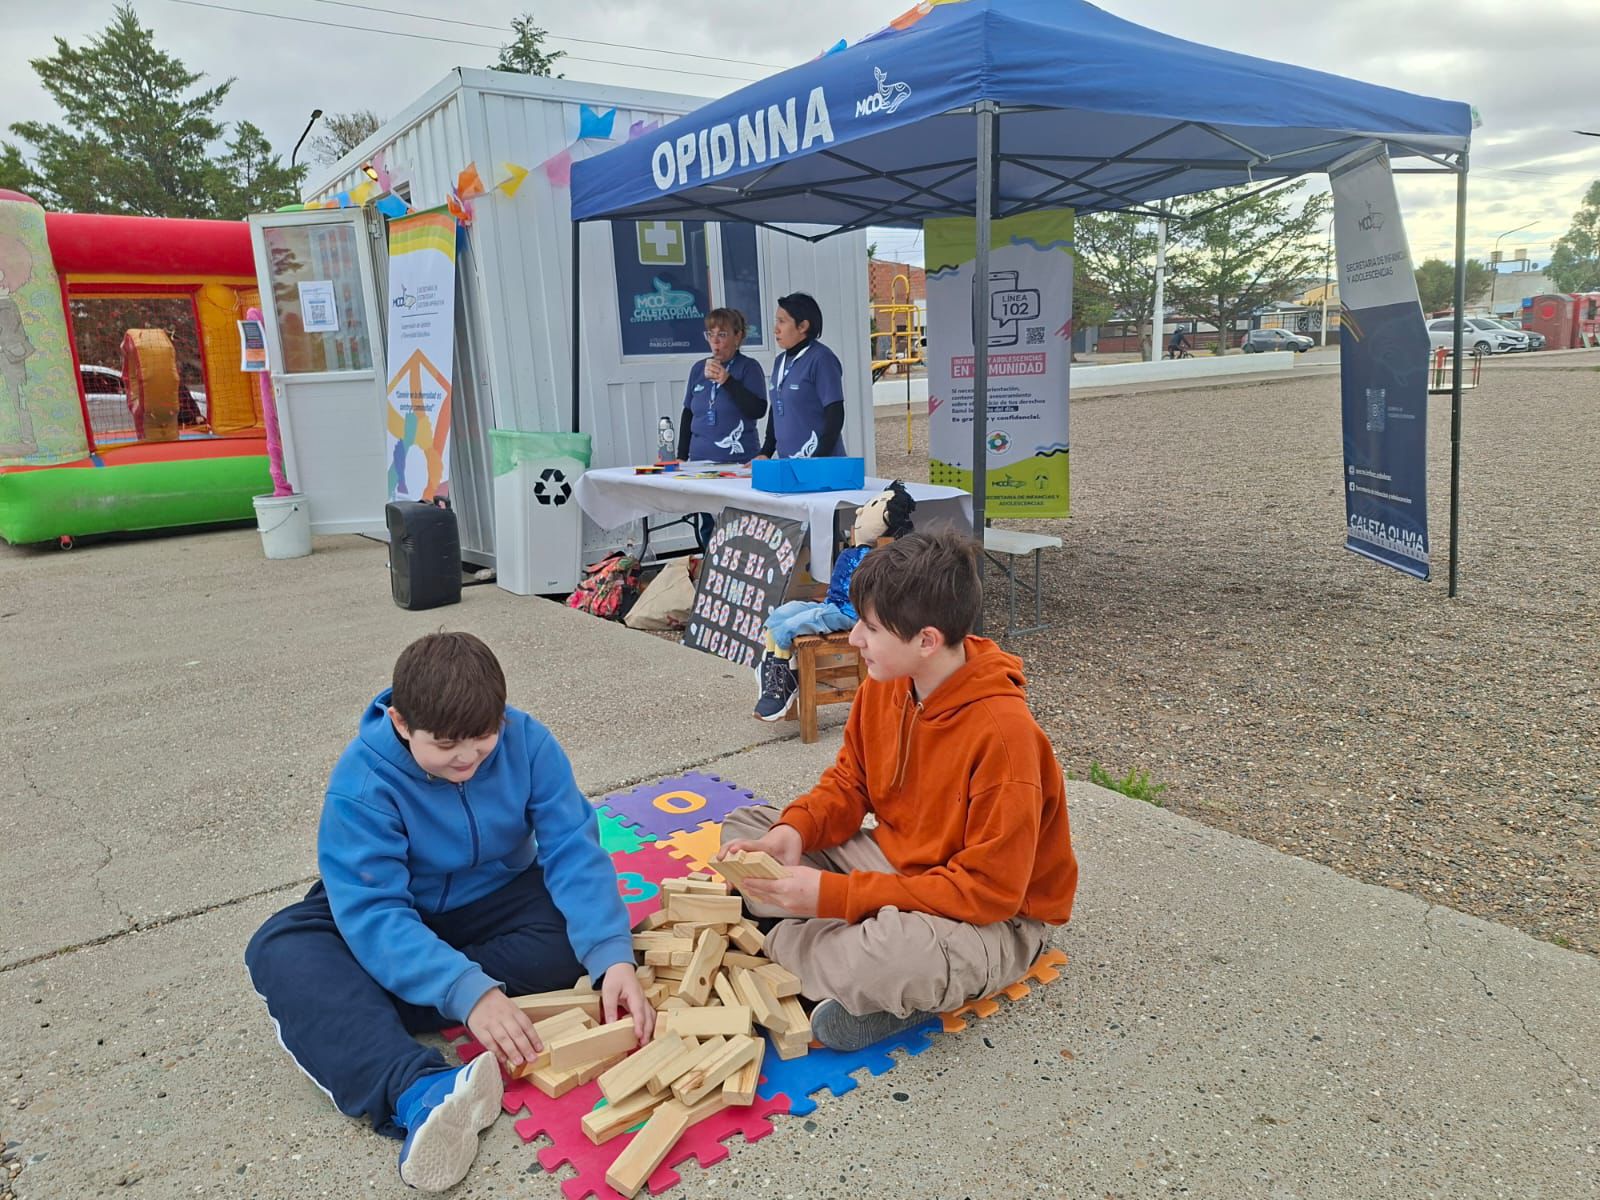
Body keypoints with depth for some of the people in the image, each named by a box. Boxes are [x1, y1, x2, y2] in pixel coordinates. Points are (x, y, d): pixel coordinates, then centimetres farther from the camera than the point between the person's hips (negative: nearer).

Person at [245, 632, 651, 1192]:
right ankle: (417, 1090, -50)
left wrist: (612, 955, -41)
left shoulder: (526, 741, -21)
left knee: (579, 932, -29)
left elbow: (573, 851, -25)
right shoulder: (361, 782, -27)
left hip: (494, 904, 2)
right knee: (281, 948, -29)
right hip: (397, 922, -1)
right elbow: (374, 915, -34)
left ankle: (345, 1008, -27)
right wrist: (467, 992, -47)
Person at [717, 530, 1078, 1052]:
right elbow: (849, 783, 7)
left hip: (989, 919, -8)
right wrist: (795, 831, -16)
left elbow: (989, 890, -27)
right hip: (889, 864, 8)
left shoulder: (1002, 732, -29)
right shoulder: (883, 686, -6)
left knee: (898, 956, -42)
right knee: (745, 826, 0)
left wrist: (835, 894, -29)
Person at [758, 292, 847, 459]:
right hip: (786, 463, 6)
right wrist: (766, 453, 12)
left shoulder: (822, 359, -8)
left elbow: (835, 415, -11)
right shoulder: (780, 361, 13)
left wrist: (818, 462, -16)